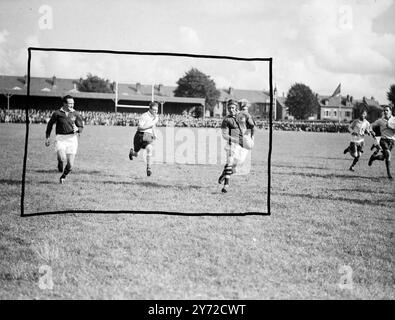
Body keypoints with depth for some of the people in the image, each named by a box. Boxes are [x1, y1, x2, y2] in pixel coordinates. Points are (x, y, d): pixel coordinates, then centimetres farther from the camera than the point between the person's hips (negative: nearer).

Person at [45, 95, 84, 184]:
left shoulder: (75, 114, 5)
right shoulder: (57, 113, 1)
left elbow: (81, 127, 11)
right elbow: (50, 124, 14)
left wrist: (77, 129, -13)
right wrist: (47, 137, 11)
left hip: (72, 138, 2)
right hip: (60, 138, -2)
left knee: (70, 165, 0)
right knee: (62, 158, -25)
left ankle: (63, 176, 31)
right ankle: (60, 163, 13)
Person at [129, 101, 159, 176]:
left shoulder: (156, 117, 7)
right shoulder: (144, 116, -15)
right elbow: (140, 127, -24)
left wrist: (154, 133, 20)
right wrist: (151, 124, -24)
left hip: (148, 136, 3)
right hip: (141, 135, -3)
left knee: (150, 148, -29)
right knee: (136, 154, 12)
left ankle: (149, 168, -28)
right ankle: (132, 151, 52)